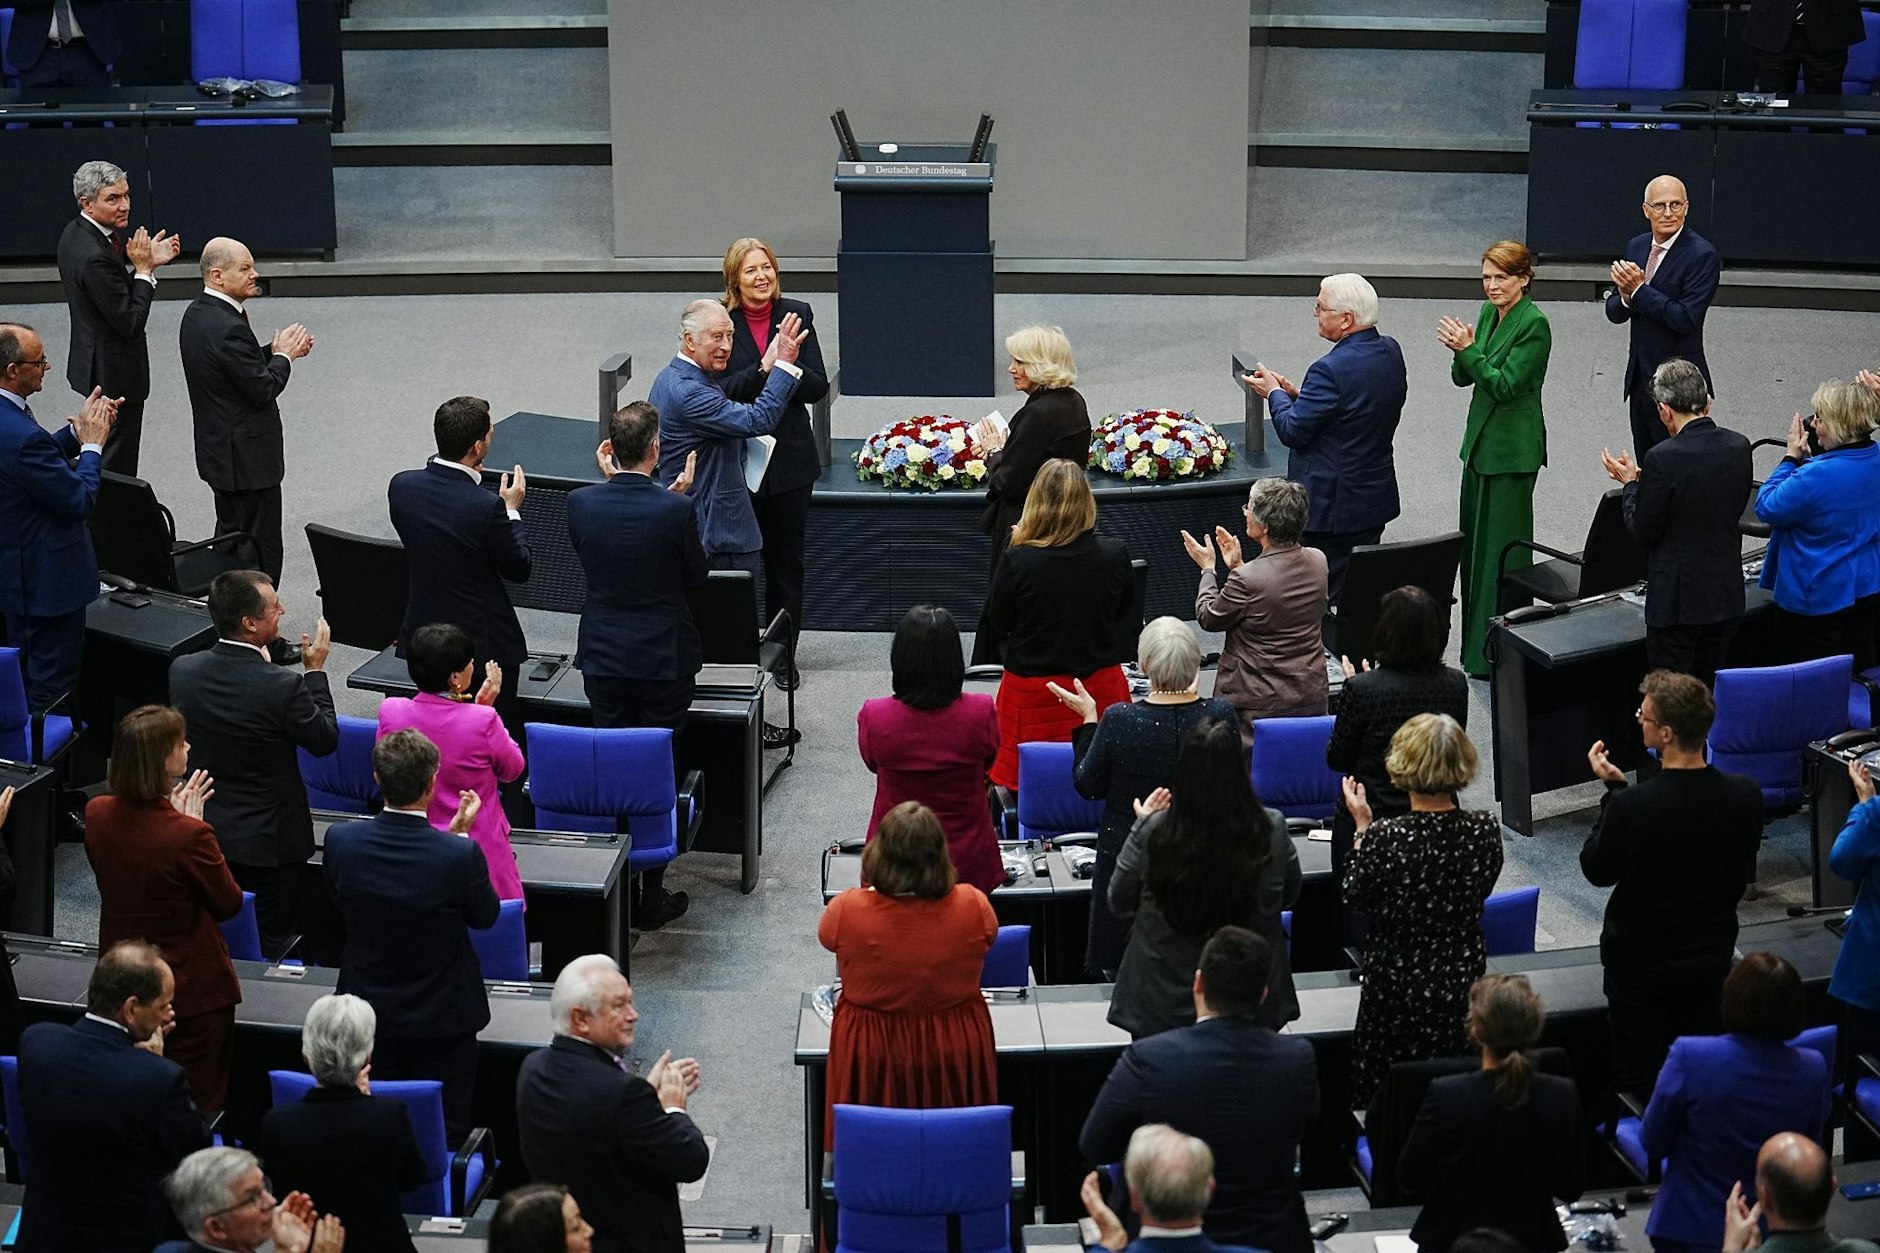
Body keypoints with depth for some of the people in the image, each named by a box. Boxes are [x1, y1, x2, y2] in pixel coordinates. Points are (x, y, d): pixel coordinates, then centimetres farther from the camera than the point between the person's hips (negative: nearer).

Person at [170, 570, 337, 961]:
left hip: (206, 833, 5)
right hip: (270, 840, -5)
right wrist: (315, 671, -1)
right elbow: (325, 741, -11)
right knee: (272, 944, 10)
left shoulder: (182, 670, -12)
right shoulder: (283, 687, -27)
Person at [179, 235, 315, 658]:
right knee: (261, 548, -1)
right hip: (246, 458, -11)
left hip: (221, 451, 11)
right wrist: (283, 355, -6)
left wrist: (276, 351, 3)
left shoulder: (198, 314, 6)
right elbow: (263, 389, -22)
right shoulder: (227, 328, -26)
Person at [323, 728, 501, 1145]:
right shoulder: (460, 855, -27)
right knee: (444, 1136, 12)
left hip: (369, 1014, 3)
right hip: (442, 1017, -3)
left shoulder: (340, 841, -18)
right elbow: (484, 917, -8)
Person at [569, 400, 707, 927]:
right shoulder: (675, 509, -19)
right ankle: (651, 897, 14)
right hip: (664, 659, -3)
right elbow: (696, 574, -4)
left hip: (603, 657, 3)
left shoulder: (581, 503, -11)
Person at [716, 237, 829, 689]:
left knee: (786, 559, 11)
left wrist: (792, 366, -22)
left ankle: (784, 655, 23)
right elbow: (721, 392, -14)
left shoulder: (796, 315, -1)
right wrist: (766, 367, -28)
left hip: (790, 459, 2)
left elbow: (818, 389, -2)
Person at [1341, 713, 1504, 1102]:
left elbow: (1354, 898, -8)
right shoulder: (1485, 829, -15)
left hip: (1397, 988, -4)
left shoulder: (1385, 839, -26)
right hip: (1463, 983, 4)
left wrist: (1361, 827, 1)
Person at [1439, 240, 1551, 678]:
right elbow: (1463, 378, 9)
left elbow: (1505, 385, -20)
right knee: (1475, 538, 15)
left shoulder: (1533, 324, -17)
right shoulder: (1489, 313, 9)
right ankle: (1477, 641, 27)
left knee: (1504, 543, -4)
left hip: (1512, 448, -9)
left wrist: (1468, 350, -23)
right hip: (1481, 440, 9)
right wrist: (1461, 352, -11)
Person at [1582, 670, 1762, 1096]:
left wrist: (1612, 789, -8)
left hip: (1640, 961, -4)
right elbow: (1741, 878, 1)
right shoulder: (1745, 796, -15)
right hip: (1712, 956, 4)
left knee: (1638, 1081, 11)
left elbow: (1597, 871, -11)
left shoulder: (1631, 805, -29)